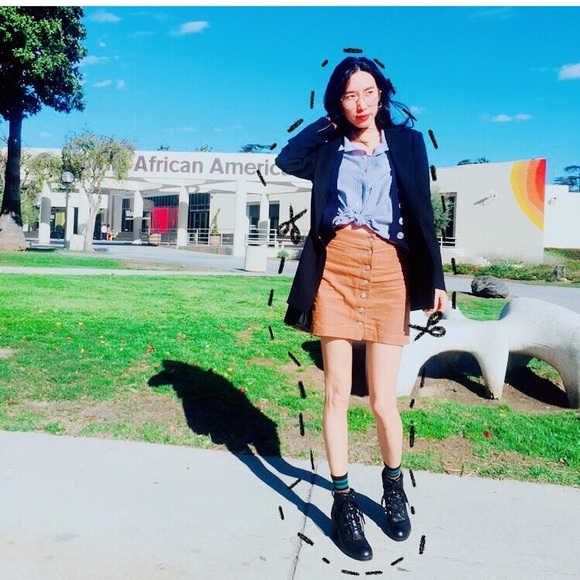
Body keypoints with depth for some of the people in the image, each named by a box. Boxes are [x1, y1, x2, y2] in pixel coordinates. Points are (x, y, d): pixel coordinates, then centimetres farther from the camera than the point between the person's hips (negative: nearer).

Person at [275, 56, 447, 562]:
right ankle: (343, 500, 17)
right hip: (336, 267, 1)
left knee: (383, 400, -1)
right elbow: (286, 161, 2)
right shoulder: (328, 147, 16)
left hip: (390, 270, -1)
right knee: (337, 392, 2)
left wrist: (435, 279, 4)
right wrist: (326, 124, 11)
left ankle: (394, 484, 28)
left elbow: (423, 214, 10)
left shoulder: (407, 141, 13)